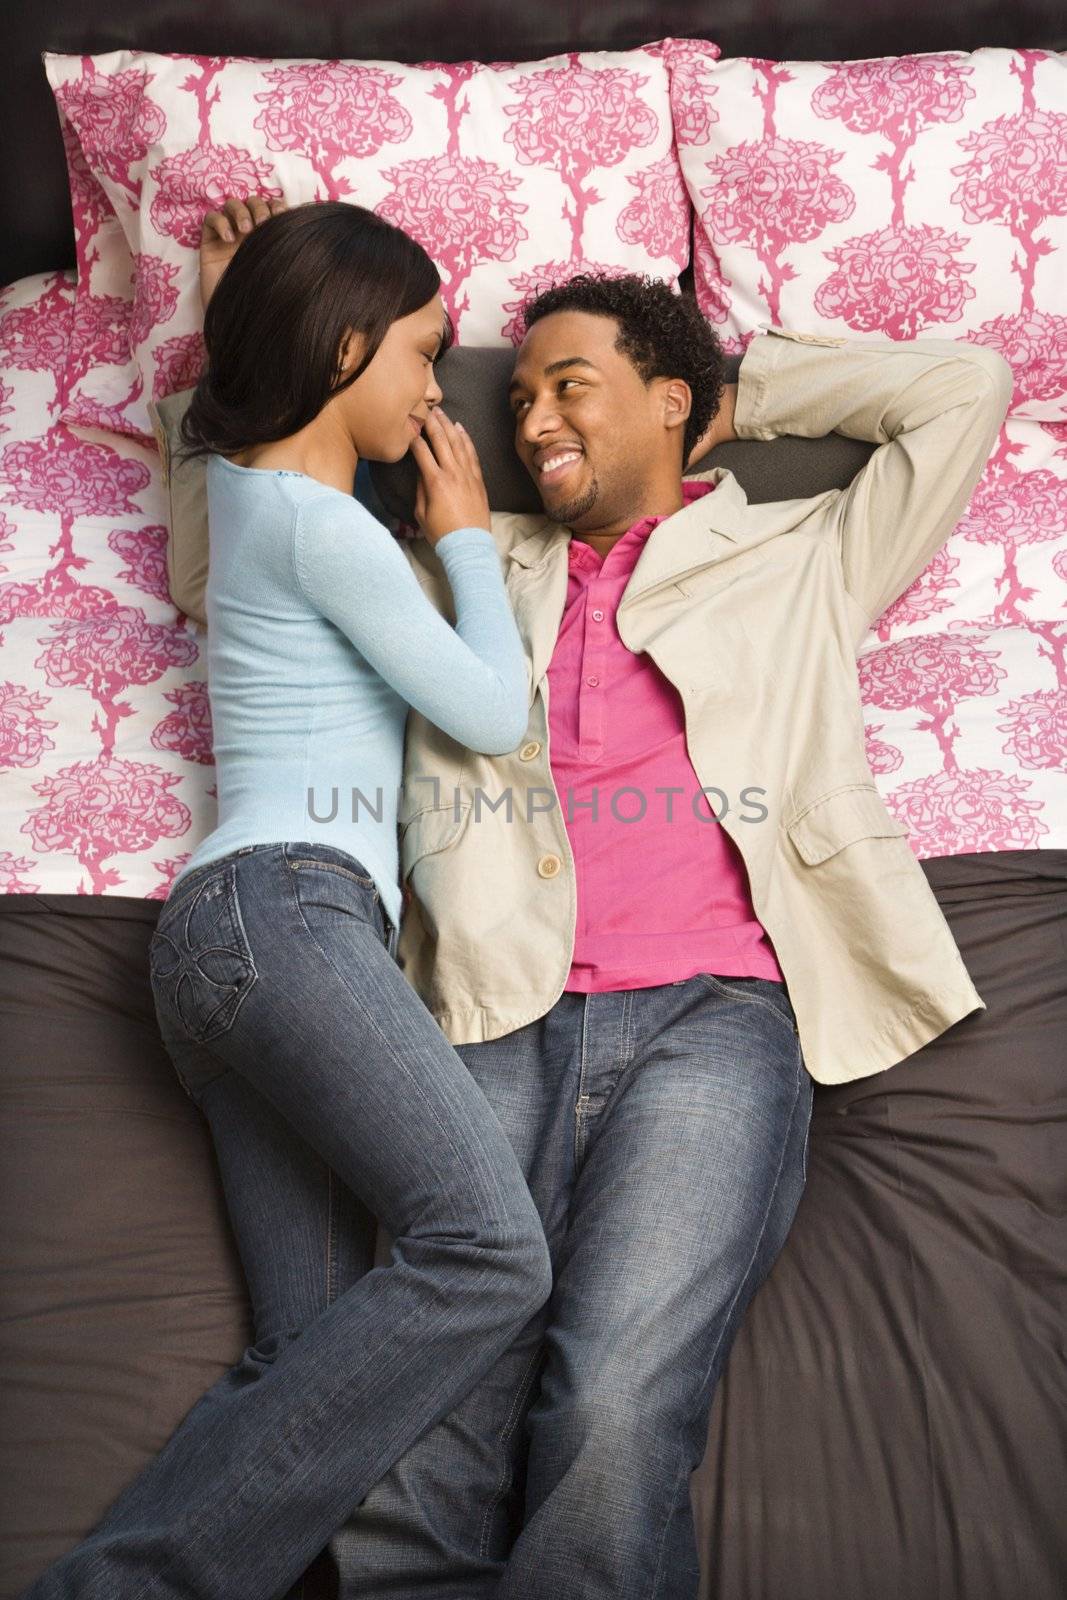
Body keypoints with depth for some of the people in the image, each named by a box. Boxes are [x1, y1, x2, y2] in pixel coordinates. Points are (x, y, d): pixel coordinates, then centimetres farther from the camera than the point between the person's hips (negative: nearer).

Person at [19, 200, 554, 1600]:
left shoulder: (248, 480, 24)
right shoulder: (320, 524, -3)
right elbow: (495, 715, 0)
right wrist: (467, 535, 13)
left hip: (218, 939, 10)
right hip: (286, 903, -10)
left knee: (306, 1356, -2)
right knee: (491, 1253, -23)